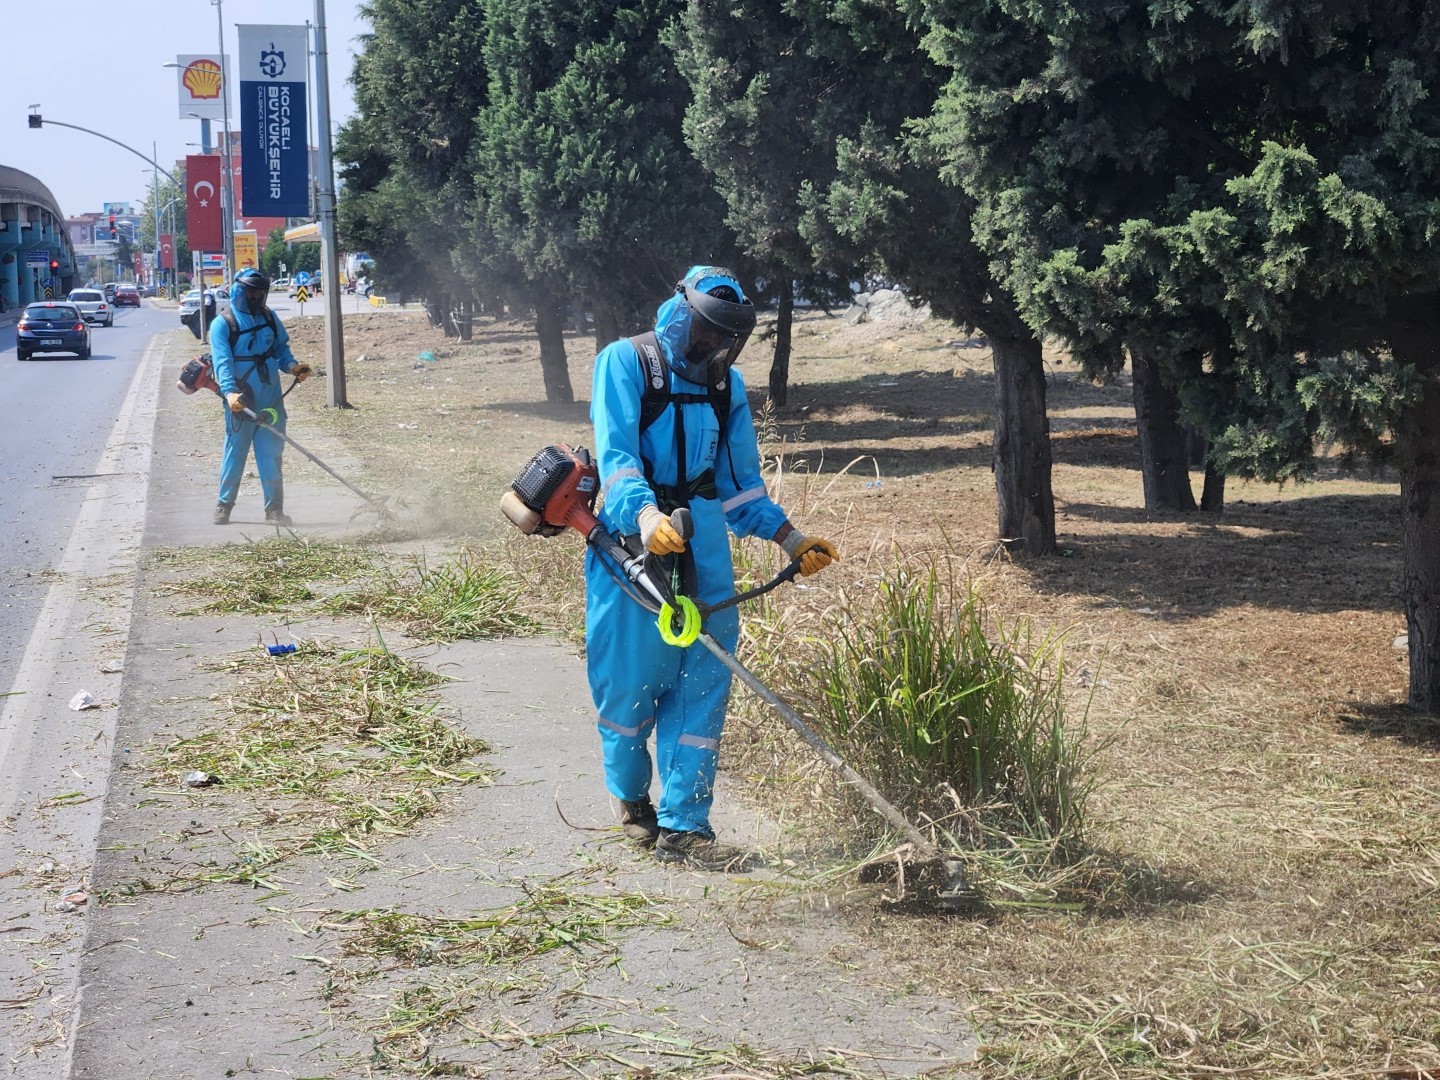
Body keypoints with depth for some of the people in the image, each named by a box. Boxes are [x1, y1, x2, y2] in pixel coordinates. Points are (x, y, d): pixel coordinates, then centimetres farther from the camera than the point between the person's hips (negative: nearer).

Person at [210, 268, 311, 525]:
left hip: (271, 400, 4)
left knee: (271, 455, 3)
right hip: (241, 402, -4)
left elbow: (281, 350, 17)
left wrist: (292, 367, -5)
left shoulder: (270, 318, 10)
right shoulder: (222, 324, -6)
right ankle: (224, 505, 20)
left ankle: (274, 509, 7)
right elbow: (222, 361, -16)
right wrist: (229, 392, -32)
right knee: (235, 453, 5)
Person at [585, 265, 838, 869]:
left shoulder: (727, 387, 17)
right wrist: (645, 514, -31)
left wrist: (788, 537, 9)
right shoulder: (626, 363, -1)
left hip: (704, 543, 5)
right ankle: (631, 799, 26)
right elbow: (614, 455, -14)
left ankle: (682, 826, 3)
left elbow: (740, 483, 20)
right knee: (630, 679, 1)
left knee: (704, 684, -1)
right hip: (634, 536, -5)